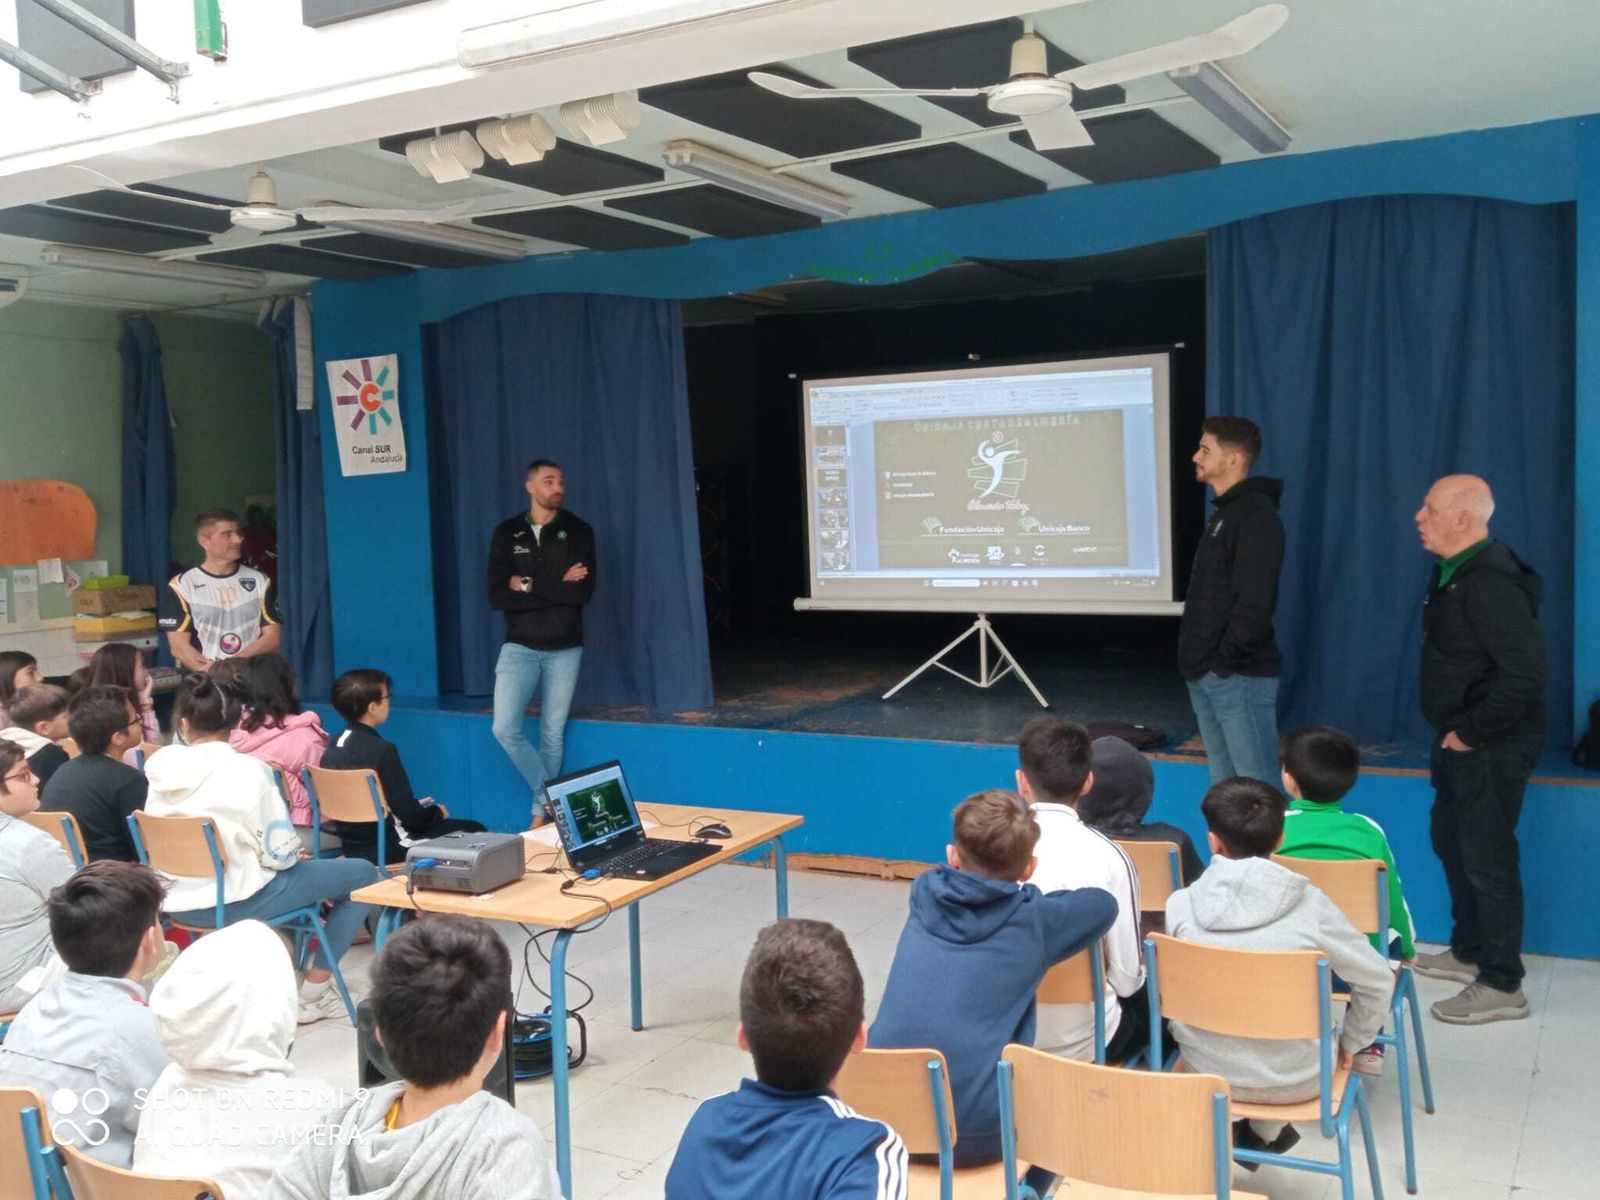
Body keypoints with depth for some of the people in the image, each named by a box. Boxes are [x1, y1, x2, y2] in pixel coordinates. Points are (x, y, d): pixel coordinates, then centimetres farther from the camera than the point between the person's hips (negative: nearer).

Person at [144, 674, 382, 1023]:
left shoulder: (160, 772, 0)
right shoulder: (247, 770, -16)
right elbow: (279, 853, -17)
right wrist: (293, 855, 8)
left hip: (177, 903, 7)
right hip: (234, 902, -7)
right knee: (363, 874, 8)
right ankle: (311, 995, 9)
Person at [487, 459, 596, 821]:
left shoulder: (578, 532, 1)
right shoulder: (507, 533, 3)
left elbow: (584, 591, -11)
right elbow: (498, 595, -8)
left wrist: (531, 586, -12)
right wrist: (557, 589, -13)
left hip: (564, 649, 0)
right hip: (520, 647, 0)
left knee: (554, 734, 6)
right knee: (505, 728, -13)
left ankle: (542, 812, 20)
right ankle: (549, 797, 4)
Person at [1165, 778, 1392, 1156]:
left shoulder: (1180, 905, -15)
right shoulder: (1309, 905, -18)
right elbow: (1377, 982, -9)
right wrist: (1350, 1044, 8)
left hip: (1205, 1072, 1)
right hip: (1294, 1081, -1)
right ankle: (1263, 1134, 36)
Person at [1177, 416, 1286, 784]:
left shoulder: (1256, 515, -14)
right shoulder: (1224, 513, 17)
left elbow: (1255, 602, -22)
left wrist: (1225, 661, -18)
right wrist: (1201, 662, 13)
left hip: (1239, 676, -10)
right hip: (1207, 675, 10)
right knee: (1224, 785, 15)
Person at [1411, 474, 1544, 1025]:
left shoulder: (1490, 583, -24)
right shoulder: (1453, 571, 8)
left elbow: (1524, 675, -29)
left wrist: (1471, 731, -21)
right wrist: (1454, 731, 12)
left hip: (1491, 749, -11)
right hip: (1460, 739, 11)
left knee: (1487, 859, -3)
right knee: (1452, 842, 21)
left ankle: (1501, 986, 9)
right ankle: (1469, 953, 36)